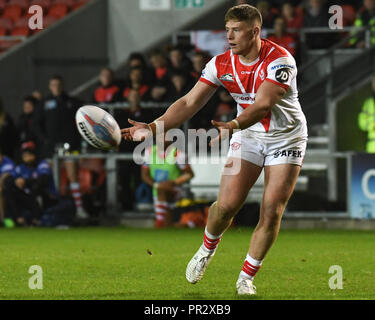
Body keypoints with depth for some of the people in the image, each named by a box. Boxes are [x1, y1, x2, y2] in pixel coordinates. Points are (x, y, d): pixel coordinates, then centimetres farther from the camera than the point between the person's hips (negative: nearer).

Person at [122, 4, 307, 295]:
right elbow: (190, 102, -11)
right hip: (248, 136, 3)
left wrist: (233, 126, -55)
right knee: (227, 204, -9)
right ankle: (207, 248, 22)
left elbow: (262, 105, -37)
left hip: (286, 137, -3)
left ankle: (247, 277, 6)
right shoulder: (222, 63, -10)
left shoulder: (279, 60, -25)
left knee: (272, 211, -9)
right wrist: (154, 128, -24)